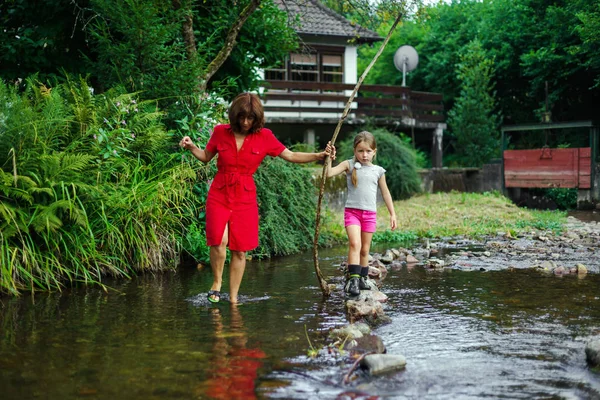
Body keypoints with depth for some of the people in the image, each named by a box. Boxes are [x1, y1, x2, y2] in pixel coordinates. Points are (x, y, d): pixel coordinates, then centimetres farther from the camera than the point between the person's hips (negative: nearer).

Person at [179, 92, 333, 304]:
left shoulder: (264, 136, -1)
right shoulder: (220, 132, 0)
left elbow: (291, 156, 2)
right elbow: (206, 156, 14)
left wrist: (320, 155, -9)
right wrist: (191, 146, -5)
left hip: (245, 198, 1)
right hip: (219, 195, -1)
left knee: (240, 251, 2)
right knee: (219, 241, -20)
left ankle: (233, 298, 15)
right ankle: (217, 282, 7)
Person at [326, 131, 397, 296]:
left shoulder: (378, 171, 6)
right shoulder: (349, 165, 0)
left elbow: (385, 193, 14)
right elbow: (329, 173, -12)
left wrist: (392, 214, 14)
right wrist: (329, 159, -27)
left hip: (370, 213, 3)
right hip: (352, 211, -3)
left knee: (365, 249, 10)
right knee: (355, 243, -20)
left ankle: (363, 279, 22)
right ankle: (353, 279, -23)